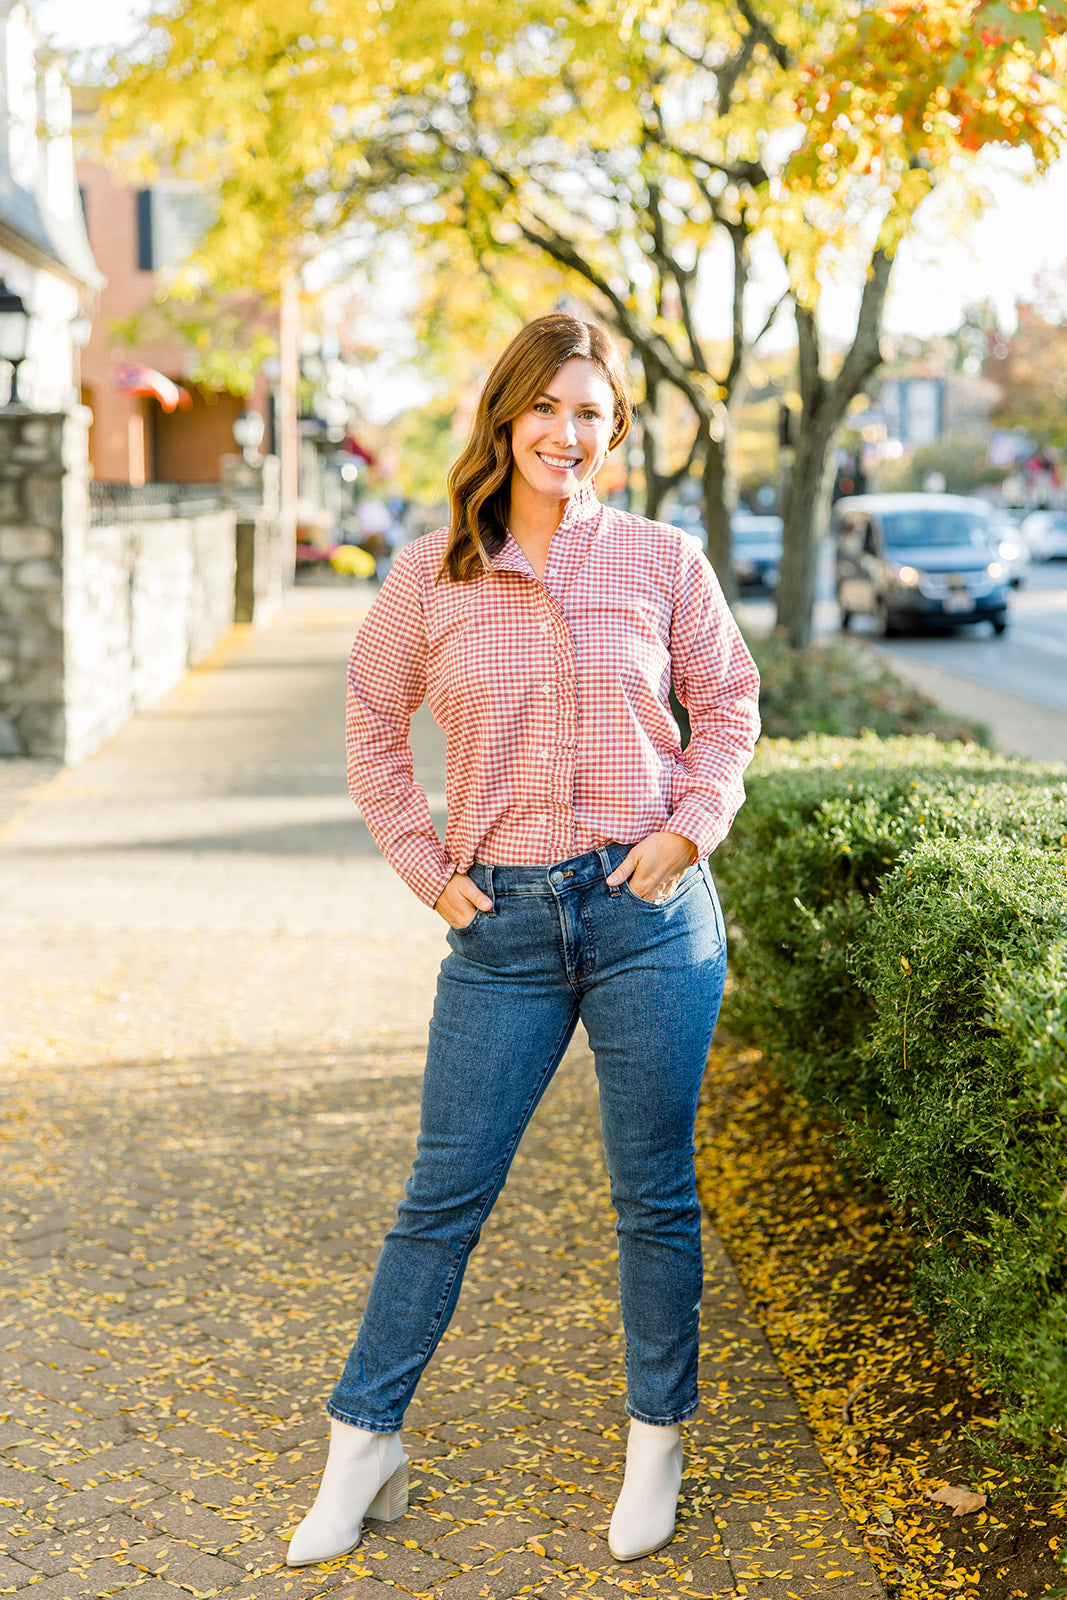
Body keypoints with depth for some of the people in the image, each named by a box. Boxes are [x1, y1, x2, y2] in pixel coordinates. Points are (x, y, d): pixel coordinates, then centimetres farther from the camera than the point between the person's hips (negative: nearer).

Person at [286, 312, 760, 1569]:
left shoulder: (660, 560, 0)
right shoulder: (430, 577, 0)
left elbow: (728, 699, 11)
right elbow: (372, 724, 11)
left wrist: (691, 825, -1)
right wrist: (426, 870, 5)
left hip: (647, 910, 0)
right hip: (502, 926, 1)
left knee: (655, 1194, 9)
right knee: (442, 1196, 6)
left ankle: (658, 1441, 28)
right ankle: (364, 1446, 22)